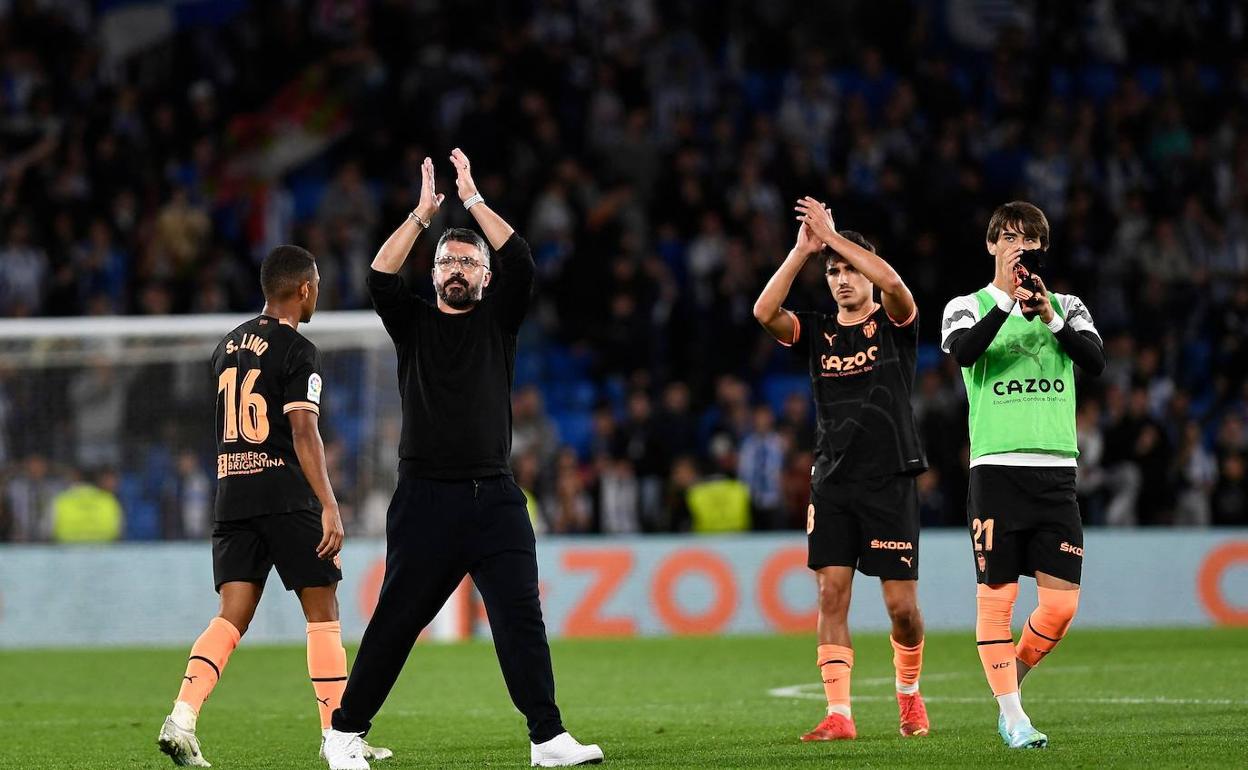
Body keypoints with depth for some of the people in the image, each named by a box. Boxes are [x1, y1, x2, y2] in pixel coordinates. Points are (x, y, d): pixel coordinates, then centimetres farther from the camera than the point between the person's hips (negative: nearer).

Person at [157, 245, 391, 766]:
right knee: (322, 611, 4)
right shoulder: (298, 351, -8)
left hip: (231, 495, 6)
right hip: (285, 498, -6)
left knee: (233, 617, 2)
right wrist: (330, 507, -20)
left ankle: (181, 718, -16)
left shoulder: (227, 347, 15)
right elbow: (303, 433, -17)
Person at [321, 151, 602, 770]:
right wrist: (422, 215, -7)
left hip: (494, 497, 1)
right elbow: (380, 277, -5)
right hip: (426, 497, -1)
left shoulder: (498, 319, 13)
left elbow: (520, 262, -2)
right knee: (395, 620, 1)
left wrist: (473, 200, -3)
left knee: (521, 616, -7)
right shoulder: (414, 324, 12)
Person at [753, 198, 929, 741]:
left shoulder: (894, 324, 2)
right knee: (832, 595, -8)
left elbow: (892, 282, -21)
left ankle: (909, 694, 24)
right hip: (832, 485, 3)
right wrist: (802, 250, -12)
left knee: (901, 605, -2)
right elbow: (764, 312, -8)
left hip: (890, 481, -3)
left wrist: (833, 235, -16)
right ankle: (838, 713, -8)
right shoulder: (817, 332, 11)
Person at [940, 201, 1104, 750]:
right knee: (997, 596, -5)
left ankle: (1011, 682, 20)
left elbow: (1096, 362, -3)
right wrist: (1007, 299, -21)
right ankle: (1012, 717, 3)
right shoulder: (968, 307, 6)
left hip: (1057, 468, 3)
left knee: (1061, 603, -3)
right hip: (997, 468, -3)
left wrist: (1050, 318, -15)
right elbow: (963, 351, -16)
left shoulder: (1067, 307, 15)